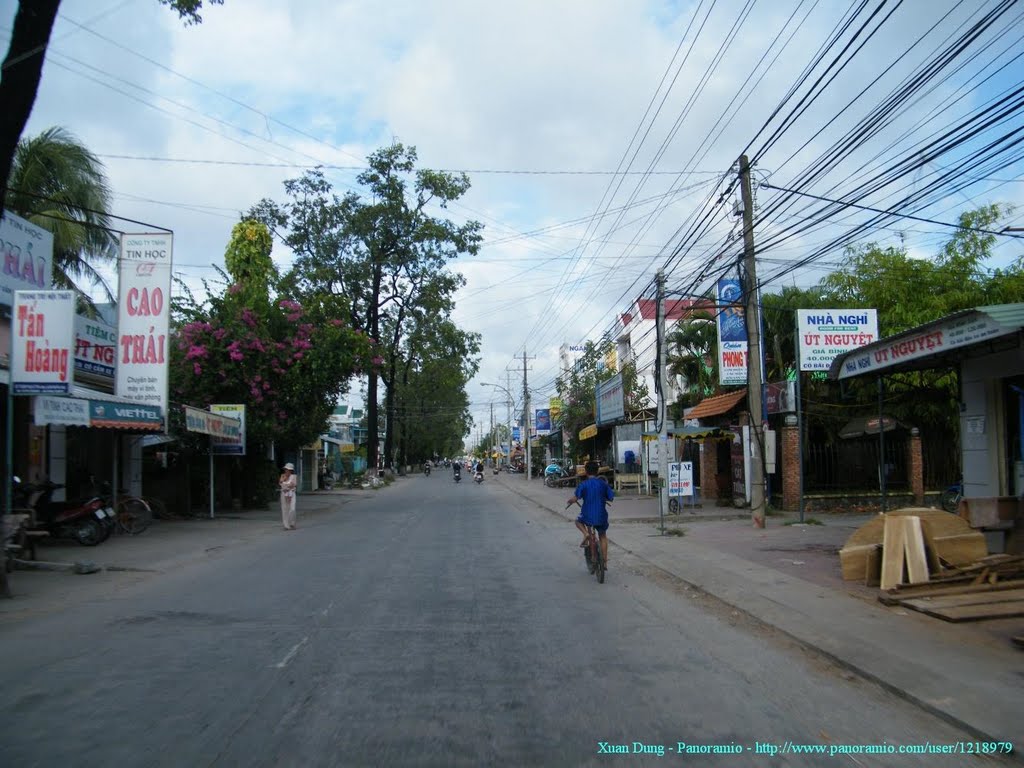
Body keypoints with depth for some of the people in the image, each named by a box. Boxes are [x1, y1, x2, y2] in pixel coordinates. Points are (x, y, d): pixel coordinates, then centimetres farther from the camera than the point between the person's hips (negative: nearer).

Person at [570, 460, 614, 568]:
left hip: (587, 516, -2)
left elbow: (575, 499, -14)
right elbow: (611, 497, 1)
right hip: (601, 516, 2)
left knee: (578, 521, 31)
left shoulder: (583, 484, -8)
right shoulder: (603, 484, 0)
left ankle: (585, 534, 1)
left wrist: (570, 501, 8)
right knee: (603, 537, 22)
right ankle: (604, 562, 20)